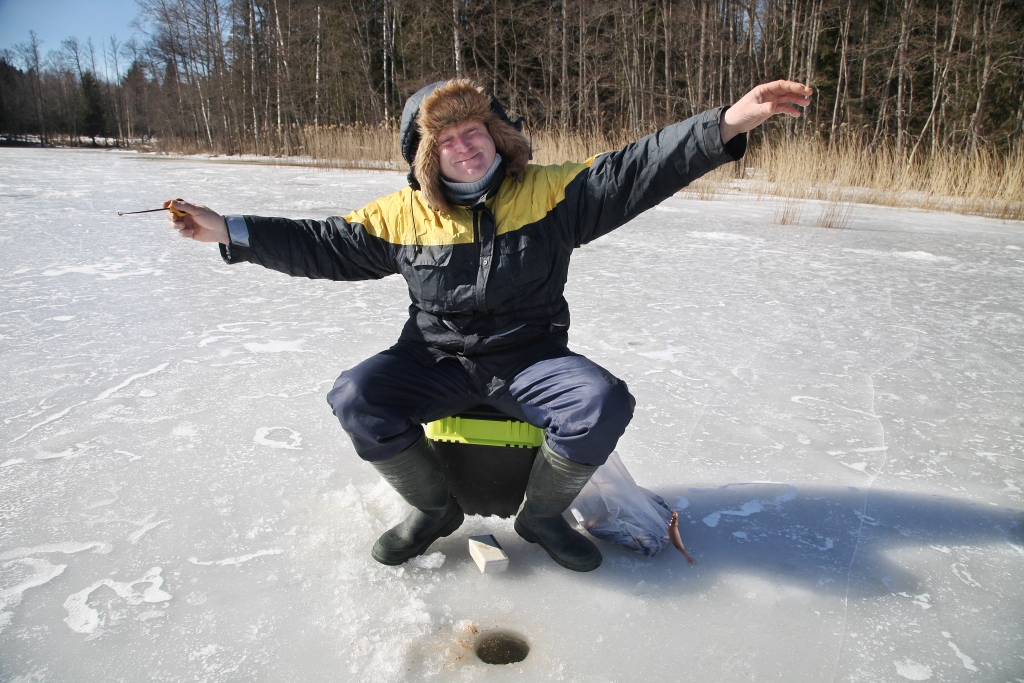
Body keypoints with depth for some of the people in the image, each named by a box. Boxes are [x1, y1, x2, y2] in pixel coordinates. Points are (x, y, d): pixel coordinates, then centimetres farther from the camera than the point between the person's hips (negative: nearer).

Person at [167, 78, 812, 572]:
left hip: (531, 360, -1)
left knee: (604, 402, -28)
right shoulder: (402, 214, 1)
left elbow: (635, 172, -12)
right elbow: (322, 245, 6)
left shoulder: (550, 192, -4)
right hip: (435, 362, 2)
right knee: (355, 399, -22)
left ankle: (542, 513, 1)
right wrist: (229, 231, -2)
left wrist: (726, 125, -25)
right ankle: (436, 509, 3)